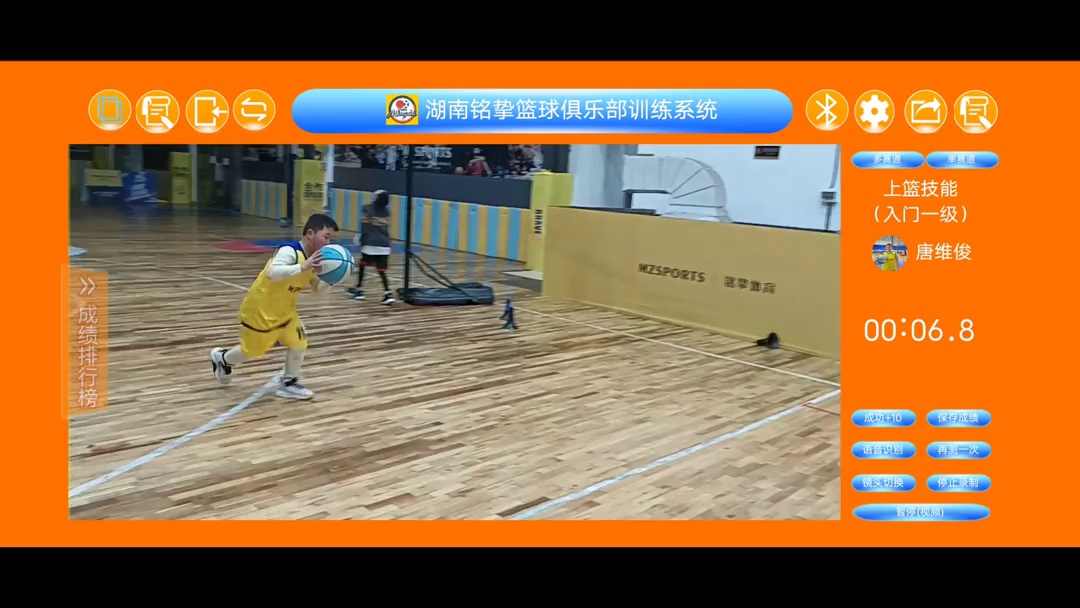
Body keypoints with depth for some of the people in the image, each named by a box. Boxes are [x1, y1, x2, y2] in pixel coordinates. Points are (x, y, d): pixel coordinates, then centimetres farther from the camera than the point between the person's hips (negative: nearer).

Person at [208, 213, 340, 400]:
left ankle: (288, 383, 19)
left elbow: (316, 288, 5)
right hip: (259, 309, -8)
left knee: (299, 342, -1)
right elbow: (272, 273, -47)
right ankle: (221, 357, 42)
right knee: (253, 351, 11)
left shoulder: (313, 259, -2)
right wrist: (303, 267, -54)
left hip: (283, 310, 8)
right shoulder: (289, 251, -31)